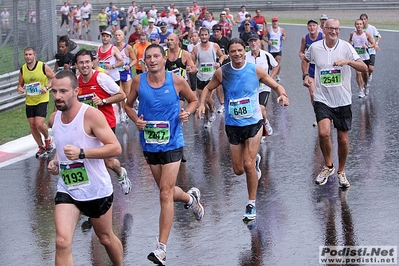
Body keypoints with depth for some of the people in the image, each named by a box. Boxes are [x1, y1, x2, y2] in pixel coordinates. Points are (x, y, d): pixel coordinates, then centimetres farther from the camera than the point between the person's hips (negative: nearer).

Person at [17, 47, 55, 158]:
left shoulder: (43, 67, -11)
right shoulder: (23, 69, 2)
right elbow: (20, 84, 14)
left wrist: (47, 87, -18)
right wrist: (20, 89, -9)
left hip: (42, 100, -5)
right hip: (29, 102, 5)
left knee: (39, 124, -17)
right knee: (32, 125, 8)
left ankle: (47, 139, 13)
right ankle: (41, 147, 26)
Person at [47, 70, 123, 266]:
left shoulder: (91, 115, -18)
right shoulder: (55, 117, 3)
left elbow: (115, 148, -22)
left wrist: (81, 153, -32)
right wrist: (55, 161, 2)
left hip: (97, 190, -4)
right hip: (66, 190, 4)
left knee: (106, 239, 17)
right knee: (62, 242, -14)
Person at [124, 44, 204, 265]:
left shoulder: (176, 81, -9)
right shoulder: (138, 81, -4)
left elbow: (193, 100, 7)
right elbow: (128, 104, 10)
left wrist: (187, 112, -14)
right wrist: (136, 120, -10)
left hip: (172, 144, -4)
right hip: (149, 144, 4)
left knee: (165, 195, -9)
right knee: (167, 191, 17)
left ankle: (162, 248, -7)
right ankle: (190, 198, 53)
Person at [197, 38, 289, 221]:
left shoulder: (256, 70, -7)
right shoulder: (222, 72, -4)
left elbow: (276, 85, 1)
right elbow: (208, 89, 11)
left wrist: (282, 95, -21)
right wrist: (202, 104, -8)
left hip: (253, 122, -2)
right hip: (232, 124, 2)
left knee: (248, 165, -12)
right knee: (238, 169, 7)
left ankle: (251, 205, 4)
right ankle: (255, 161, 44)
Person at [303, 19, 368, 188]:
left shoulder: (346, 47, -6)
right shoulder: (315, 47, 0)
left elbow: (364, 68, -14)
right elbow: (305, 59, 24)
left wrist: (348, 61, -29)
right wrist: (306, 75, 9)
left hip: (343, 101, 0)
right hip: (322, 99, 0)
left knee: (343, 139, 6)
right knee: (323, 133, -20)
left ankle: (341, 172, 27)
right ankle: (328, 166, 4)